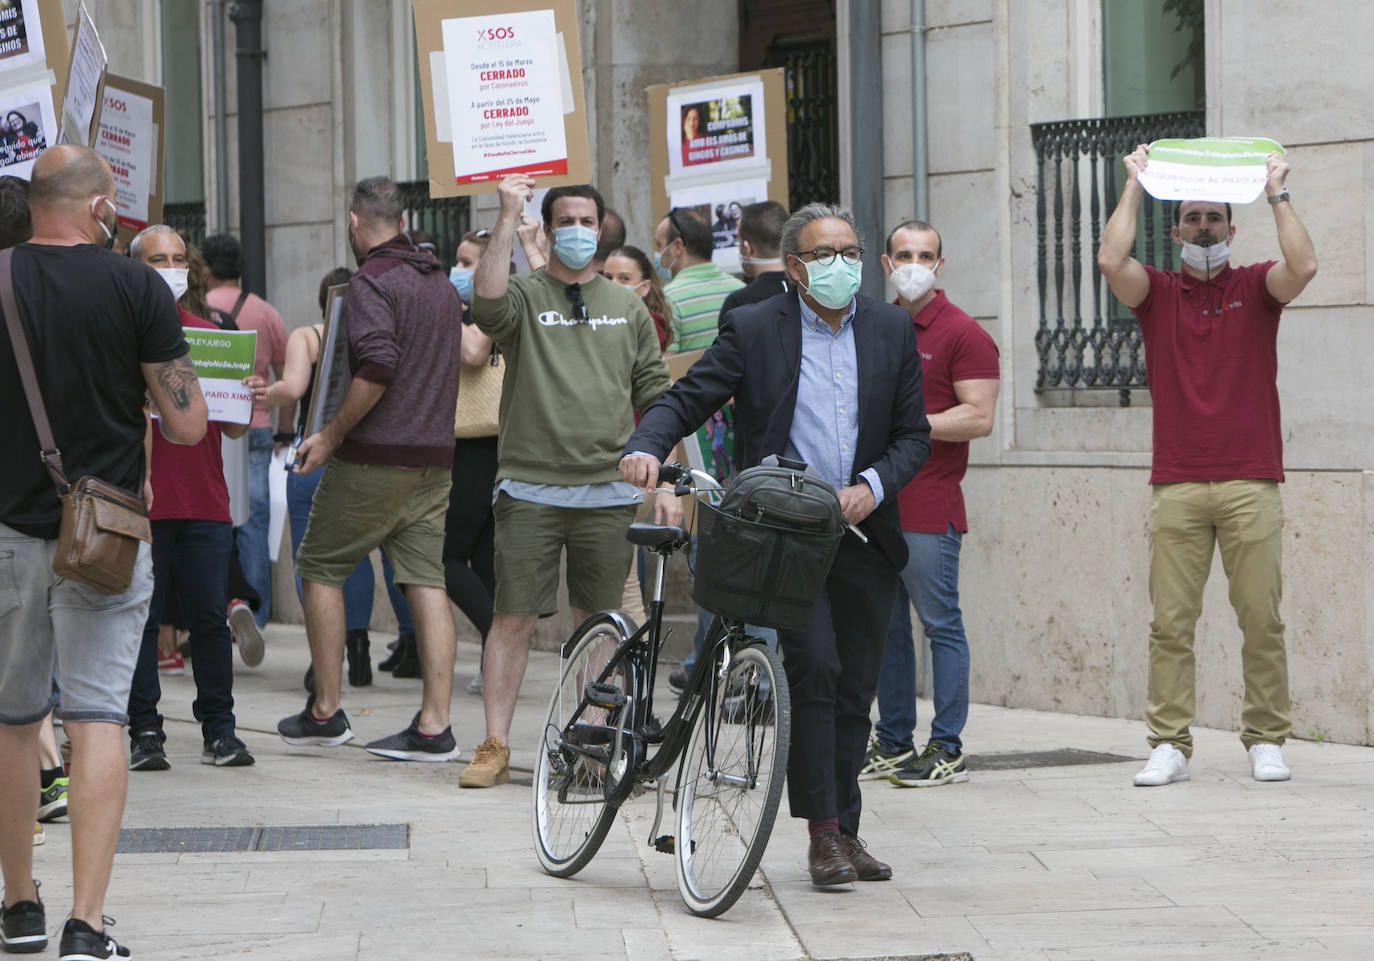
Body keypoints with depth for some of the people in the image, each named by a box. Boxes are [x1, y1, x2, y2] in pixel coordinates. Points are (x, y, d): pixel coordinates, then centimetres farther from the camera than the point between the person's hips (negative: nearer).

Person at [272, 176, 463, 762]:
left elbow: (378, 366, -24)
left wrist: (332, 434, -15)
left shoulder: (371, 282, -11)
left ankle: (325, 711, 10)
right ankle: (434, 725, -3)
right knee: (426, 581, 3)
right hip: (434, 457, 7)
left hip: (374, 459, -7)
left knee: (320, 567, 8)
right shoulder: (440, 282, 15)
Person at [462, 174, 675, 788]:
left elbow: (654, 400, 14)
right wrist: (507, 217, -21)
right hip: (530, 489, -3)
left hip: (607, 491, 3)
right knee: (513, 618, -4)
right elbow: (488, 299, -23)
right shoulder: (525, 298, 3)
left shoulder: (627, 308, 12)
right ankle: (496, 748, 1)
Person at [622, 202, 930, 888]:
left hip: (862, 531, 4)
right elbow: (686, 399, -4)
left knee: (855, 686, 7)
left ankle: (846, 830, 18)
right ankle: (823, 830, -10)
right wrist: (646, 447, -24)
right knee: (814, 666, -17)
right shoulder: (753, 329, -1)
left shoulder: (892, 329, 8)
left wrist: (873, 486, -9)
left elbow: (914, 434, 9)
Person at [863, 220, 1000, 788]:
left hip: (928, 510, -7)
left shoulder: (962, 334, -4)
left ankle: (947, 750, -1)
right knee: (885, 627, 11)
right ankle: (892, 742, 18)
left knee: (941, 624, -3)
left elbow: (979, 418, -13)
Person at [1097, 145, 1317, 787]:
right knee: (1171, 622, -2)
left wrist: (1276, 192, -6)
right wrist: (1135, 185, -3)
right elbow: (1111, 261, -9)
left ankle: (1265, 742, 8)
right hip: (1177, 486, 0)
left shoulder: (1257, 288, 9)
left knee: (1262, 620, 0)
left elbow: (1303, 266, -12)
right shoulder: (1158, 293, 10)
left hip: (1252, 485, 0)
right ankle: (1169, 746, 0)